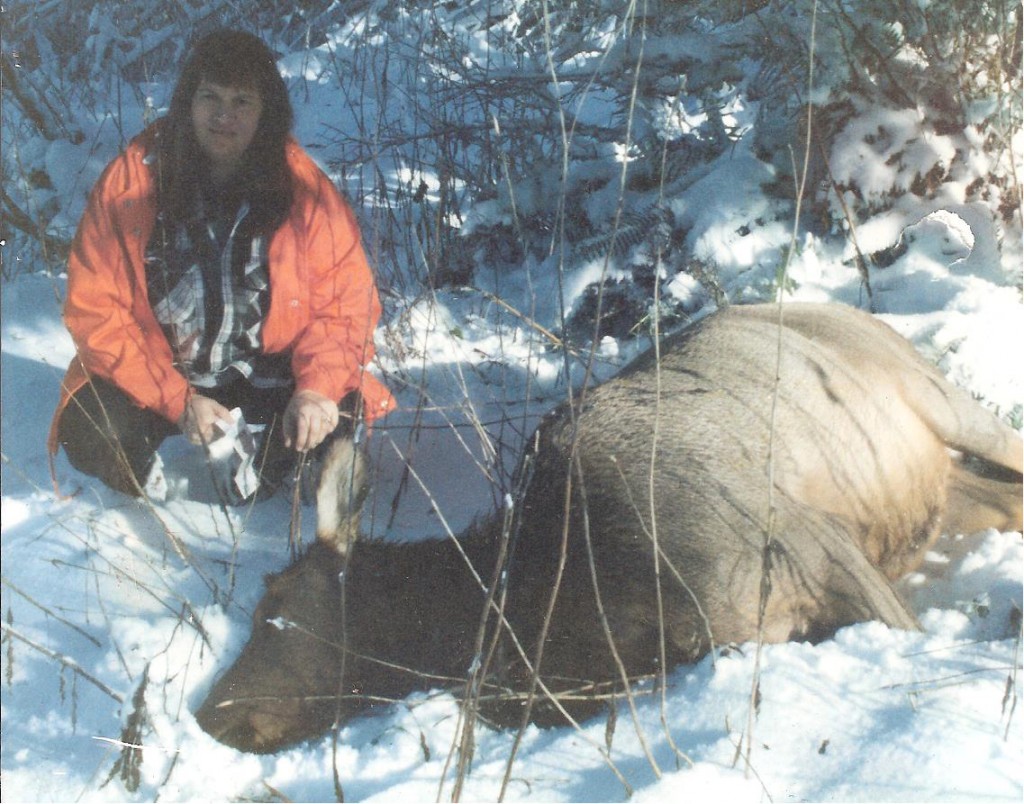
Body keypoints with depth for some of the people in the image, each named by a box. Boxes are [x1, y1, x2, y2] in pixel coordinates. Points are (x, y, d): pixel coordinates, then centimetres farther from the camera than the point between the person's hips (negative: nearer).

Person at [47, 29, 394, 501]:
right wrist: (180, 401, -21)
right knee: (89, 434, -26)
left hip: (268, 374, 1)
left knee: (343, 409, -26)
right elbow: (95, 308, -12)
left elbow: (347, 300, -7)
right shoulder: (131, 180, -11)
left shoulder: (301, 185, -9)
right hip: (158, 377, 0)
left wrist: (317, 387, -26)